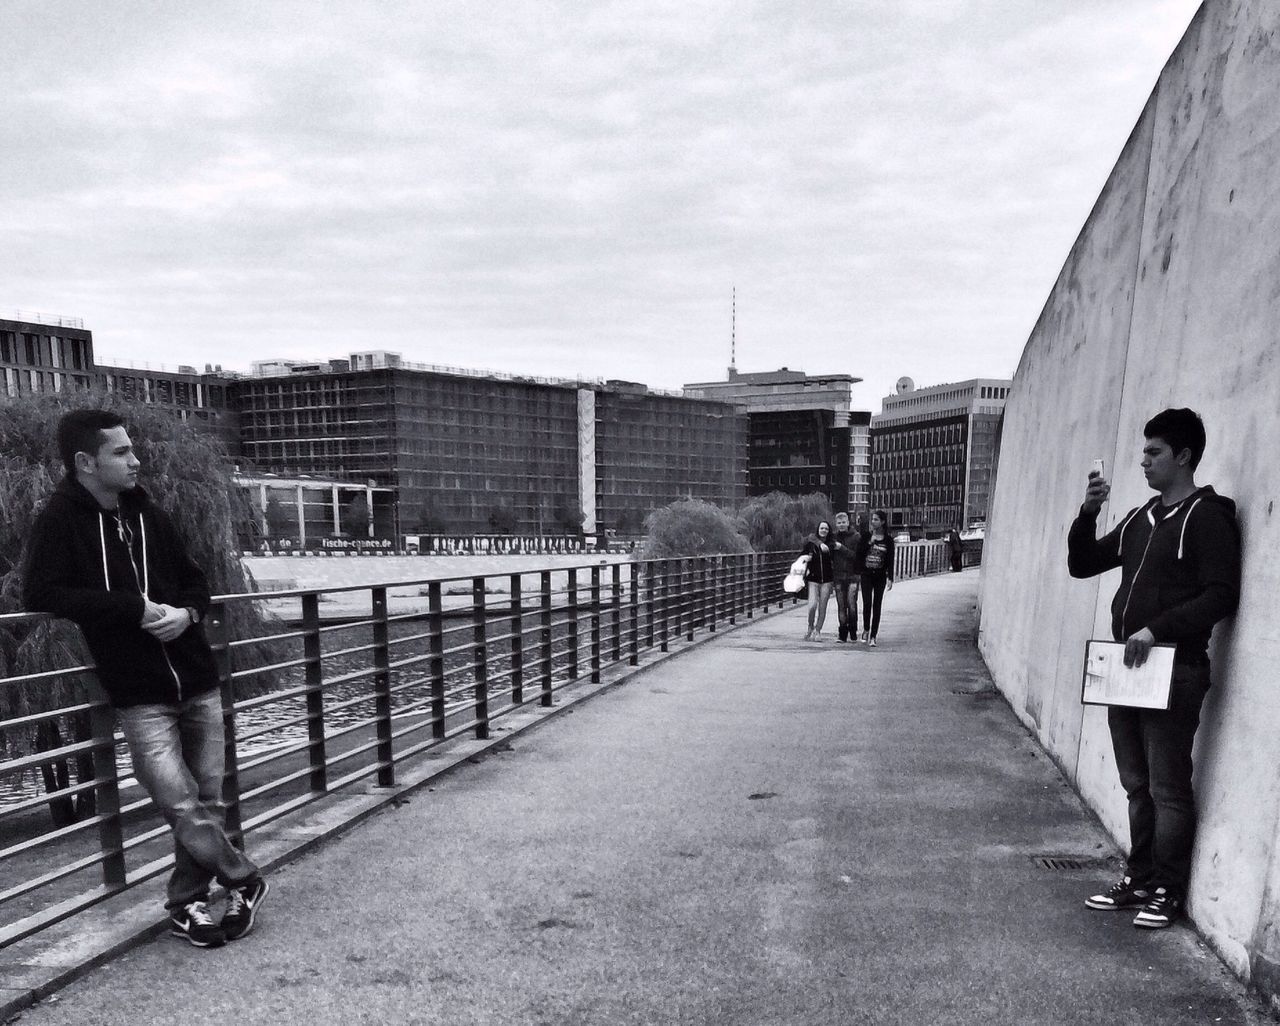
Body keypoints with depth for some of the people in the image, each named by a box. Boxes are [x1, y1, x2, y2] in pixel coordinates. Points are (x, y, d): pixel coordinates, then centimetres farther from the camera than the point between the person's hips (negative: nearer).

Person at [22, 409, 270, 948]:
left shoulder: (147, 514, 9)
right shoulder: (60, 520, -5)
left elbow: (194, 580, 16)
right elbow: (41, 592, -16)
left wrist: (186, 611, -6)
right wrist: (135, 608, -19)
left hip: (198, 681, 5)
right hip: (140, 695, -5)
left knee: (208, 799, 9)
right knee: (181, 805, -8)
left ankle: (186, 901, 29)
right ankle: (245, 881, 15)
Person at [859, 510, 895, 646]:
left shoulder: (888, 539, 1)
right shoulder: (866, 536, 2)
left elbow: (890, 560, 1)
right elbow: (860, 554, -1)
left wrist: (890, 578, -4)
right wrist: (870, 542, -13)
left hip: (880, 576, 0)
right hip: (866, 575, 0)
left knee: (877, 606, 2)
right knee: (867, 603, -7)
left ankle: (873, 636, 6)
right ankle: (866, 629, 17)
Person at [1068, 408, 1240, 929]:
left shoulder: (1206, 517, -7)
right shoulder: (1140, 518, 15)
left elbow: (1221, 594, -15)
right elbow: (1082, 565, 16)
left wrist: (1156, 630, -21)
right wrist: (1088, 513, 1)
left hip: (1174, 672, -7)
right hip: (1126, 670, 7)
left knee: (1168, 788, 2)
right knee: (1137, 786, 14)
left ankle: (1167, 893, 14)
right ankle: (1138, 881, 24)